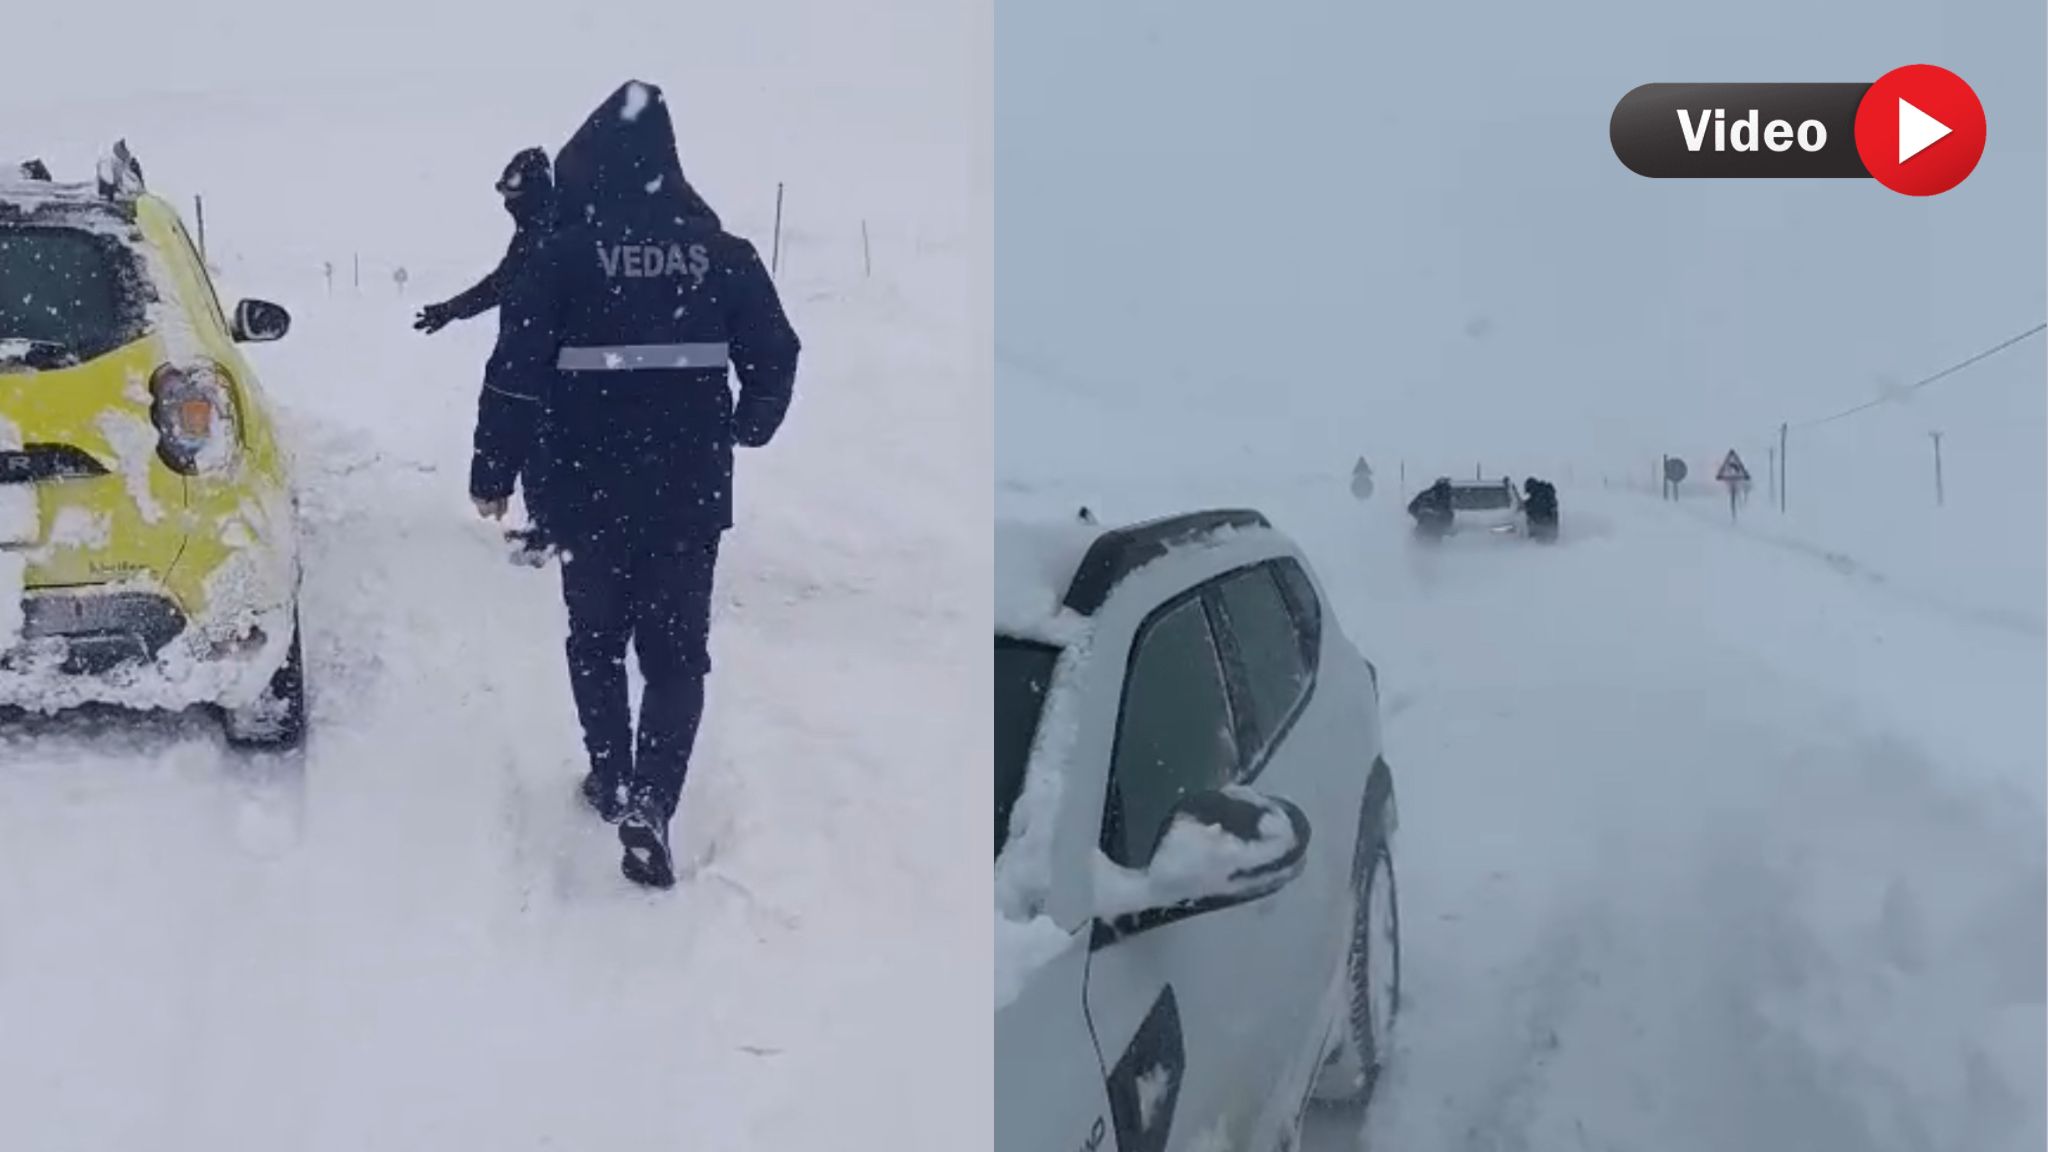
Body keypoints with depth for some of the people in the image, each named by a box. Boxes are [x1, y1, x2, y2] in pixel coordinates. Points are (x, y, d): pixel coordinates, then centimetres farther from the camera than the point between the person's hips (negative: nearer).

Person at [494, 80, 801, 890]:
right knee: (677, 651, 7)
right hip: (690, 492, 1)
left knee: (597, 639, 20)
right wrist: (745, 429, 19)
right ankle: (648, 802, -8)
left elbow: (521, 361, -13)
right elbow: (775, 355, 0)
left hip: (592, 491, -1)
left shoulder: (566, 251, -11)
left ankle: (613, 779, 28)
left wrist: (558, 427, 5)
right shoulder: (720, 250, -2)